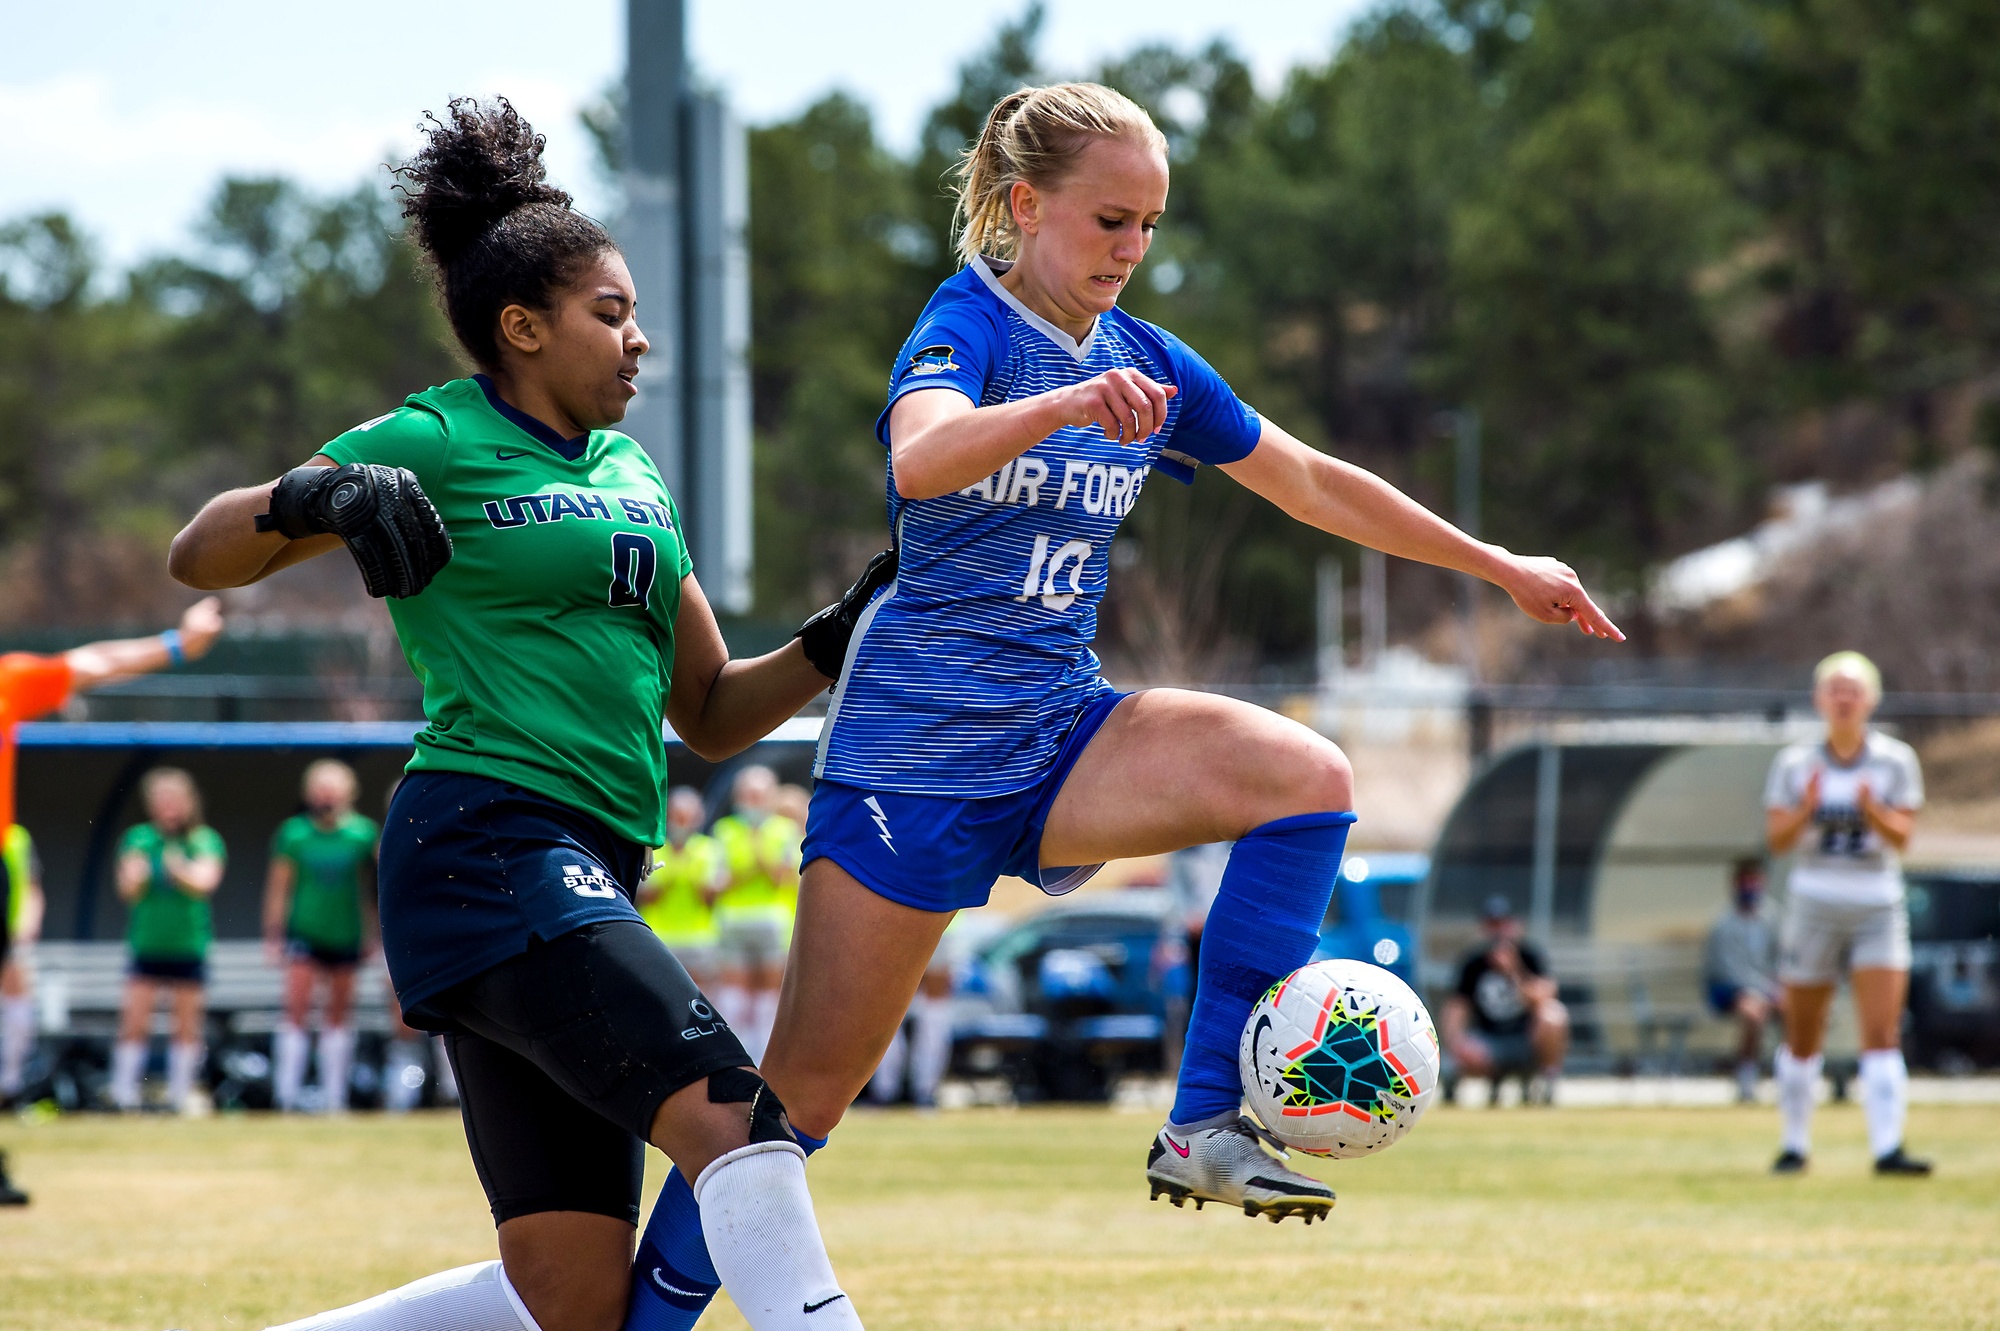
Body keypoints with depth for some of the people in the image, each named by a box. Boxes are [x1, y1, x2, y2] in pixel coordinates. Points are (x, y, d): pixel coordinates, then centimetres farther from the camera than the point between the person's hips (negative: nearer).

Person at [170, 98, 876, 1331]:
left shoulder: (633, 478, 21)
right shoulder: (434, 442, 1)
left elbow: (709, 713, 25)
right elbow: (199, 557, 2)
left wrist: (836, 639, 9)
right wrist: (315, 499, -18)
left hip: (585, 879, 8)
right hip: (491, 846, -8)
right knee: (736, 1120, -25)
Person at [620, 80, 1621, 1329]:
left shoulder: (1148, 361, 7)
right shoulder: (967, 326, -12)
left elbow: (1314, 484, 18)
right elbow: (920, 460, -36)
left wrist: (1499, 565, 19)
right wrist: (1066, 404, -53)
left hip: (1060, 734, 6)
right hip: (915, 745, -6)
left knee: (1305, 776, -20)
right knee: (806, 1088, -6)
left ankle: (1205, 1127, -17)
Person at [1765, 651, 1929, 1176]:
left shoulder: (1896, 760, 1)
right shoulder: (1795, 764, 3)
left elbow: (1902, 836, -5)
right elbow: (1777, 840, -4)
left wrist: (1873, 812, -25)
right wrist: (1807, 809, -23)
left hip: (1878, 908, -1)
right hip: (1813, 904, 1)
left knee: (1882, 1032, -13)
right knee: (1803, 1038, 7)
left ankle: (1887, 1148, -21)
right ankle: (1795, 1143, 23)